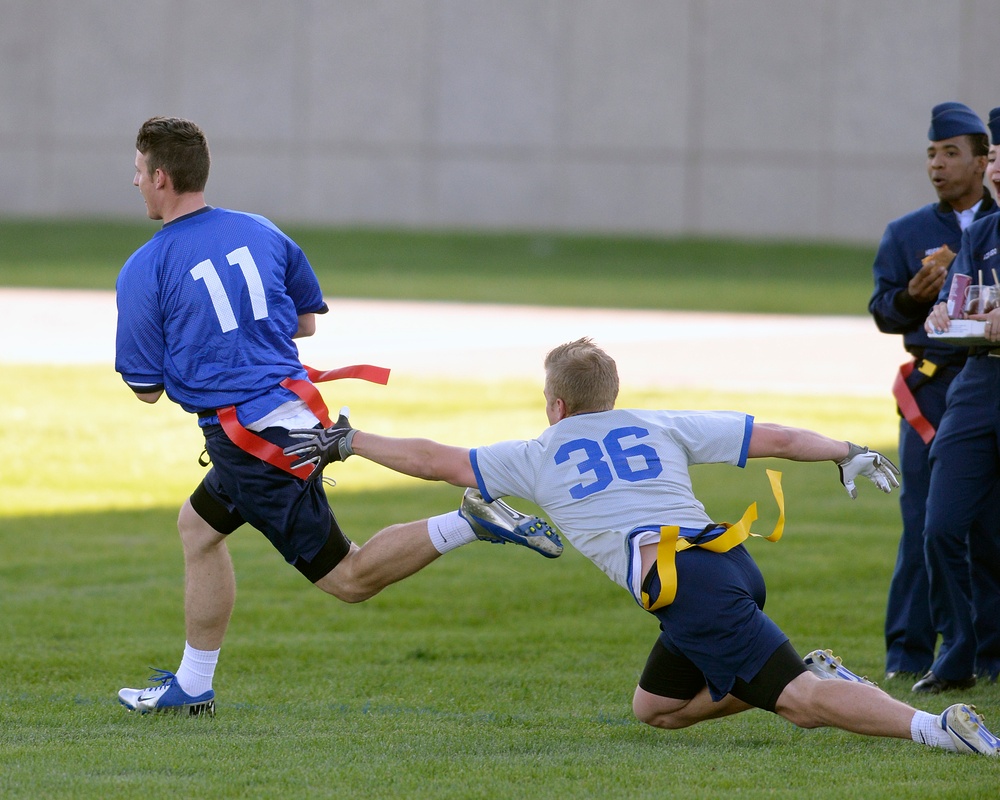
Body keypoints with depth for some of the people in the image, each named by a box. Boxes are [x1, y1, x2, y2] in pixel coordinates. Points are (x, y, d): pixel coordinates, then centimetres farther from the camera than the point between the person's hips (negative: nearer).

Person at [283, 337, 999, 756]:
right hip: (733, 566, 6)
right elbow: (777, 439, 17)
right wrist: (849, 454, 29)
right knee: (655, 708, 23)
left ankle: (932, 725, -34)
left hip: (686, 588, -6)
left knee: (795, 699, -14)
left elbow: (436, 461, 23)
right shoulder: (662, 427, 22)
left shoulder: (537, 457, 16)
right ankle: (811, 672, 11)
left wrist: (348, 442, 33)